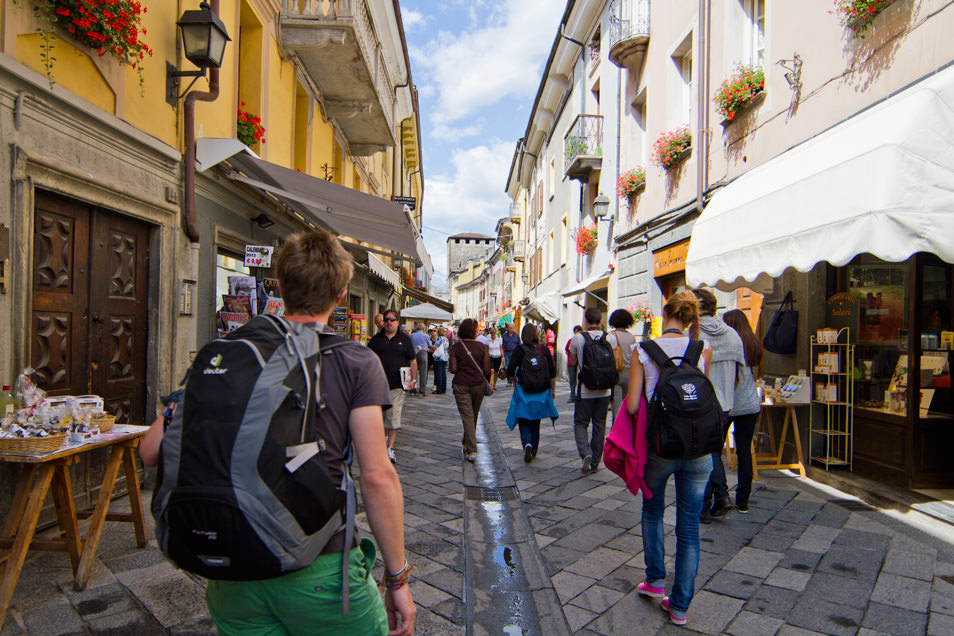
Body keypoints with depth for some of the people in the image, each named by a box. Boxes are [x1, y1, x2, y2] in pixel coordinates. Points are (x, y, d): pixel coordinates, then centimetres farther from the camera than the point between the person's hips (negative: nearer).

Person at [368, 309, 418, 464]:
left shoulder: (404, 339, 7)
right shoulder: (375, 339, 9)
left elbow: (413, 360, 9)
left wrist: (414, 379, 0)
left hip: (397, 385, -2)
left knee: (394, 417, -5)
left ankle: (390, 448, 1)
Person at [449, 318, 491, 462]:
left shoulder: (456, 347, -7)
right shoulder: (482, 347, -7)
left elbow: (453, 369, -11)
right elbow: (487, 370, -7)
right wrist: (486, 383, 10)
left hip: (461, 385, -1)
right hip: (478, 385, 1)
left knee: (467, 417, 1)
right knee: (474, 416, 19)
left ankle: (471, 450, -8)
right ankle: (467, 443, 36)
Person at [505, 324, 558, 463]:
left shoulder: (519, 350, -9)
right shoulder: (544, 350, -1)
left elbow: (510, 372, -13)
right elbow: (553, 372, 3)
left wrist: (514, 378, 9)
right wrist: (553, 389, 15)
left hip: (524, 391, -3)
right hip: (542, 392, 3)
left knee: (524, 421, 8)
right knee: (535, 422, 17)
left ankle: (527, 444, -18)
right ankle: (534, 451, 25)